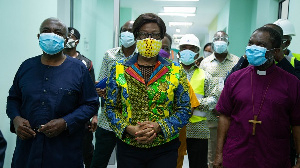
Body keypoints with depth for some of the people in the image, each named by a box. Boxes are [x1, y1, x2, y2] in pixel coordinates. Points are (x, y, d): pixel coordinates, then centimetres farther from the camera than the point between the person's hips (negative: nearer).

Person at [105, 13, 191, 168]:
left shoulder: (175, 71, 0)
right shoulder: (120, 69, 1)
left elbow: (184, 109, 0)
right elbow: (110, 107, 2)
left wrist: (158, 126, -14)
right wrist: (130, 129, -13)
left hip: (165, 149, 0)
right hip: (128, 147, 1)